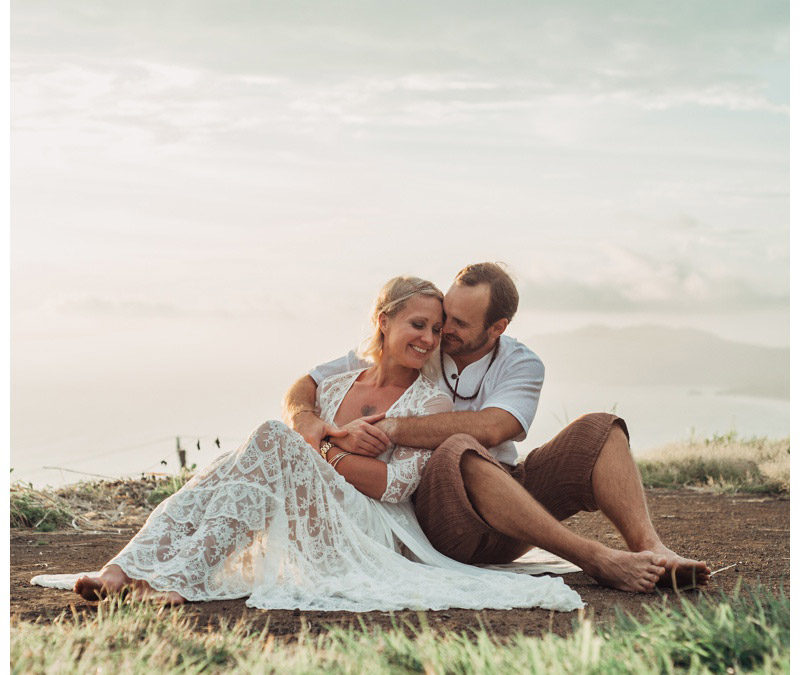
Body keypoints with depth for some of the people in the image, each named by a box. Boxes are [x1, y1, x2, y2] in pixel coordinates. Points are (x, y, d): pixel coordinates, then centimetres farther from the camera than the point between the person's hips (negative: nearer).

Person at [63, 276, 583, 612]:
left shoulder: (432, 404, 5)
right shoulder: (333, 388, 19)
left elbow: (396, 484, -7)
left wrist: (321, 453, -11)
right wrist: (346, 442, -4)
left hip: (378, 538, -5)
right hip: (311, 528, 5)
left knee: (272, 439, -29)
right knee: (228, 467, -26)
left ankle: (179, 578, -41)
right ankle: (123, 570, -43)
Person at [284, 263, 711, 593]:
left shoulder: (520, 365, 2)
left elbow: (490, 427, -20)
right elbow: (304, 389, 5)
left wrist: (390, 429, -28)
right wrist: (306, 421, -21)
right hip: (437, 520, -2)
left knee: (598, 430, -14)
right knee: (458, 452, -37)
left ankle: (651, 550, -34)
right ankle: (595, 560, -43)